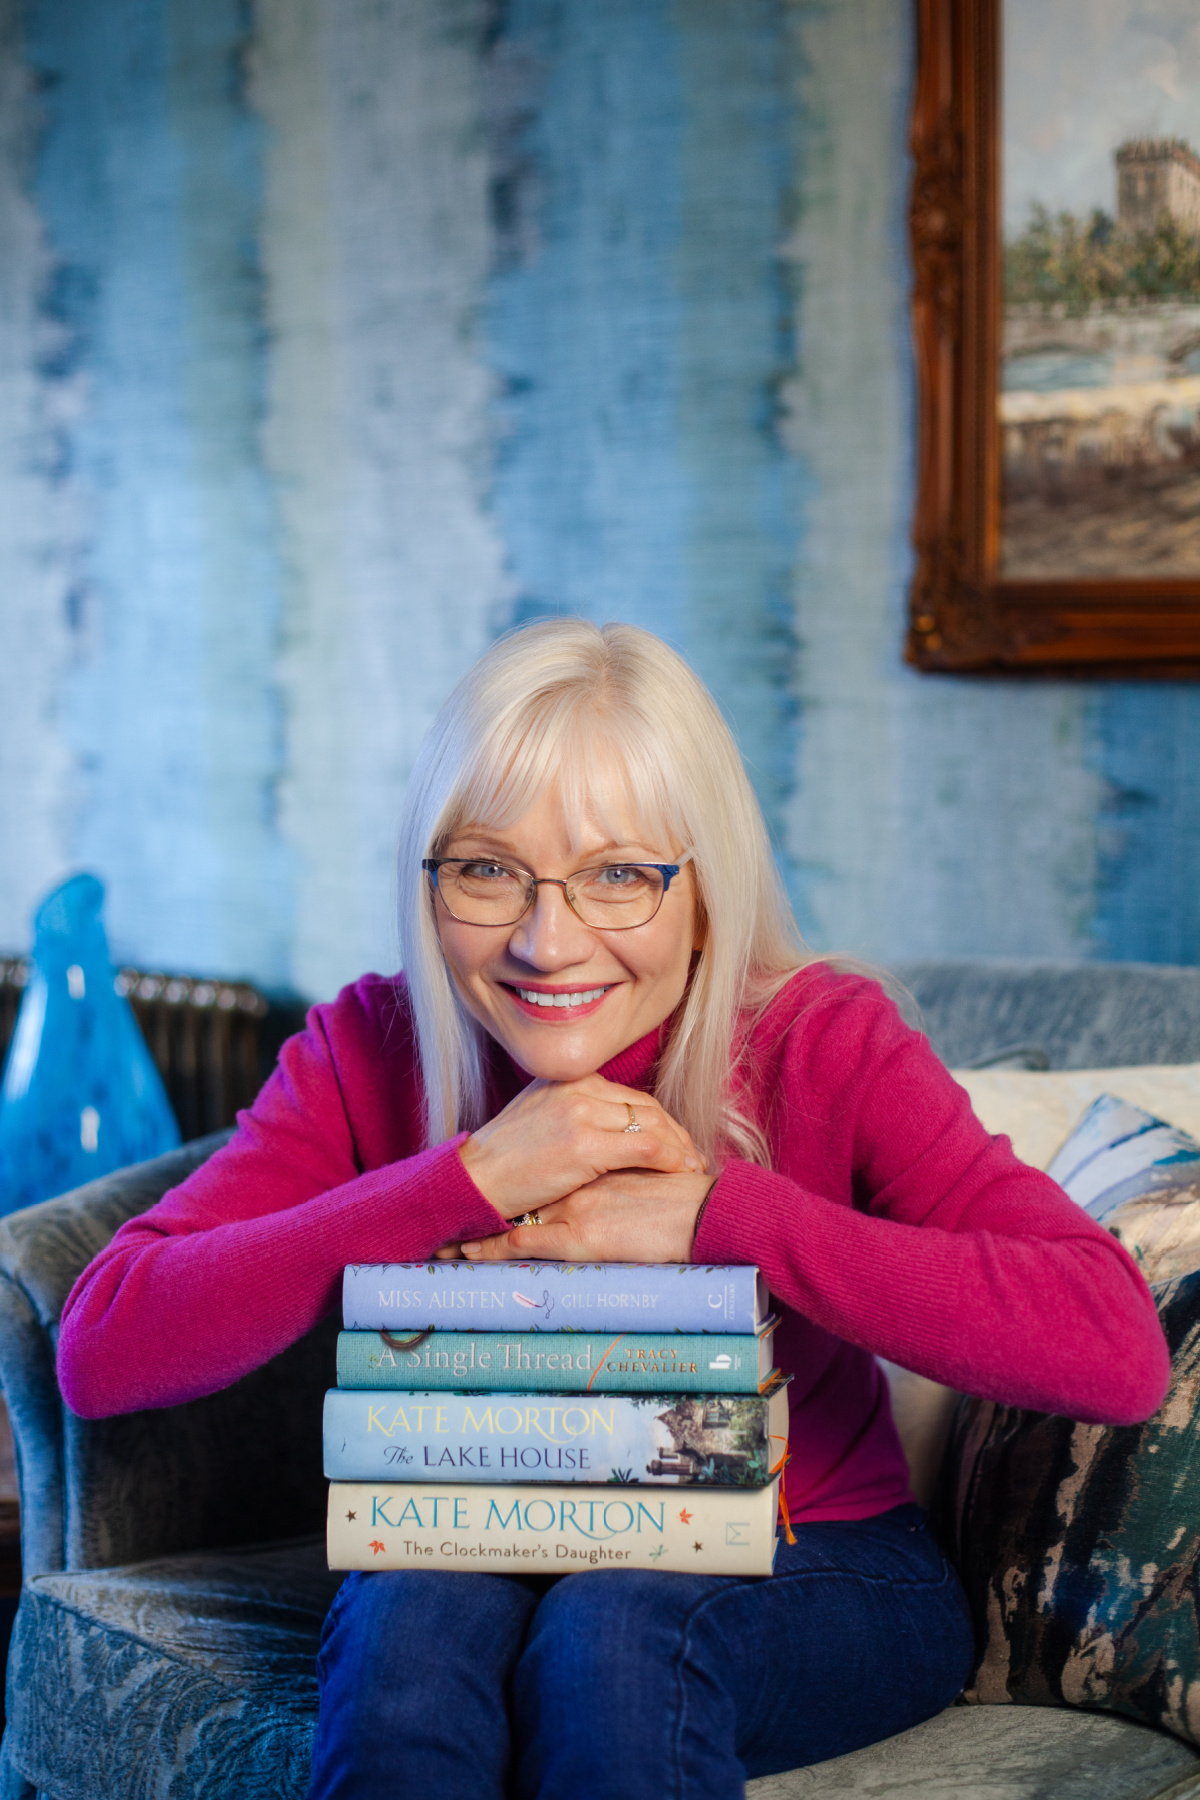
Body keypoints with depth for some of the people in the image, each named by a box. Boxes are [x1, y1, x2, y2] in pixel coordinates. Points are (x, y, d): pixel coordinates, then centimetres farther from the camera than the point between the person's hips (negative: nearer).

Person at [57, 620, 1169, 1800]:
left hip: (812, 1576, -1)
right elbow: (101, 1351, -22)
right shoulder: (366, 1053, -10)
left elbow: (1118, 1351, -29)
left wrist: (711, 1211, -30)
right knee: (410, 1619, -31)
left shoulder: (823, 1046, -16)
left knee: (615, 1629, -33)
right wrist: (474, 1176, -29)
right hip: (474, 1560, 2)